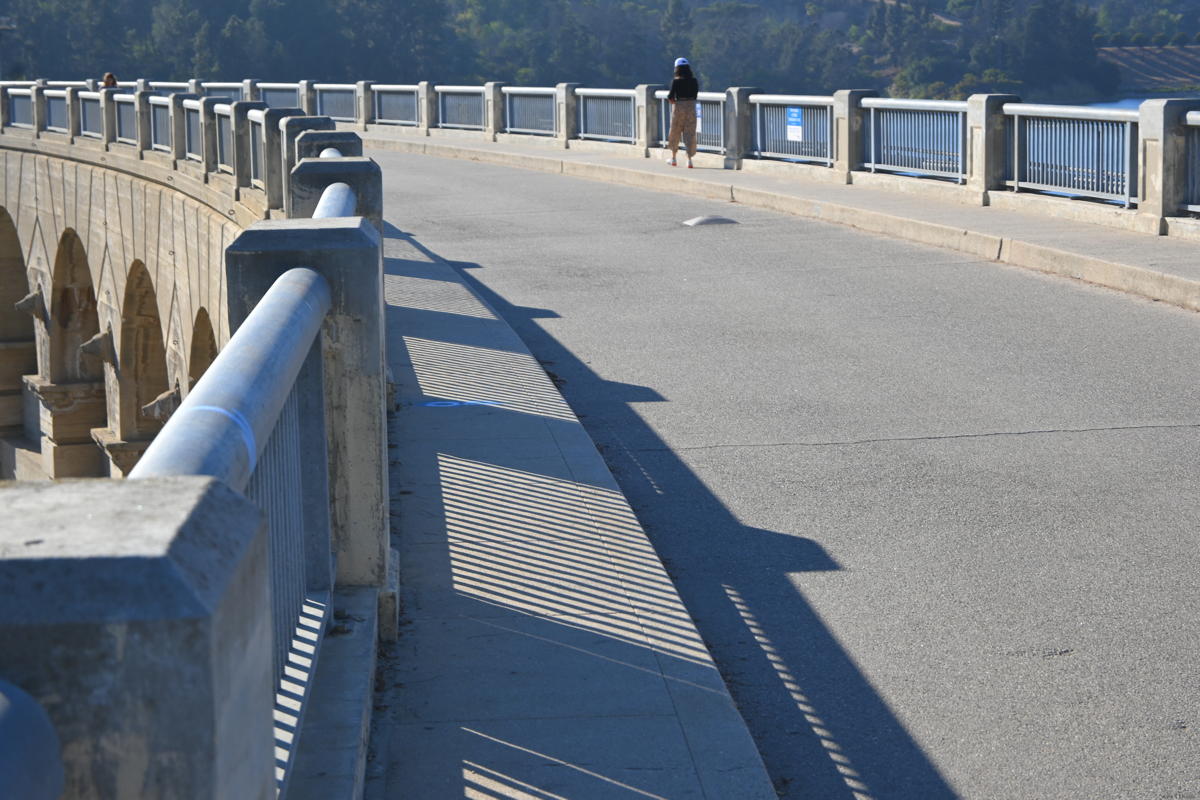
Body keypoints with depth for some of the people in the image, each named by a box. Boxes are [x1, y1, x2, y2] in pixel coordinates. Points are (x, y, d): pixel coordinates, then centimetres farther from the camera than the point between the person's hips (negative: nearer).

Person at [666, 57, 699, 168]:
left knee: (675, 133, 15)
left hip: (678, 107, -2)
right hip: (691, 107, 2)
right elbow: (696, 95, 6)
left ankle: (673, 158, 27)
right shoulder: (694, 81, 0)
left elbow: (670, 97, -13)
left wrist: (671, 99, 8)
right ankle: (689, 159, -8)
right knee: (690, 134, 3)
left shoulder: (676, 81, -10)